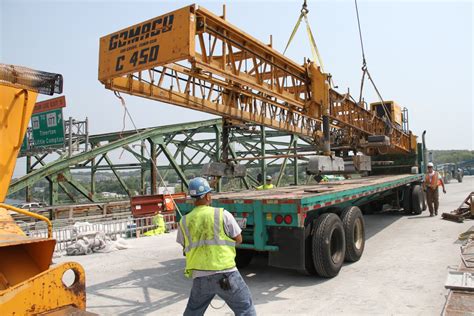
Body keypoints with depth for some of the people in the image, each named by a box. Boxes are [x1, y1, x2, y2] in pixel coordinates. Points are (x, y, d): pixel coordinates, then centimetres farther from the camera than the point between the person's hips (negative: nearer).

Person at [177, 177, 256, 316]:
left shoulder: (184, 221, 0)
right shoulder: (223, 215, -9)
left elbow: (185, 249, 10)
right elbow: (238, 239, 1)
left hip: (199, 277, 4)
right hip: (226, 275, -3)